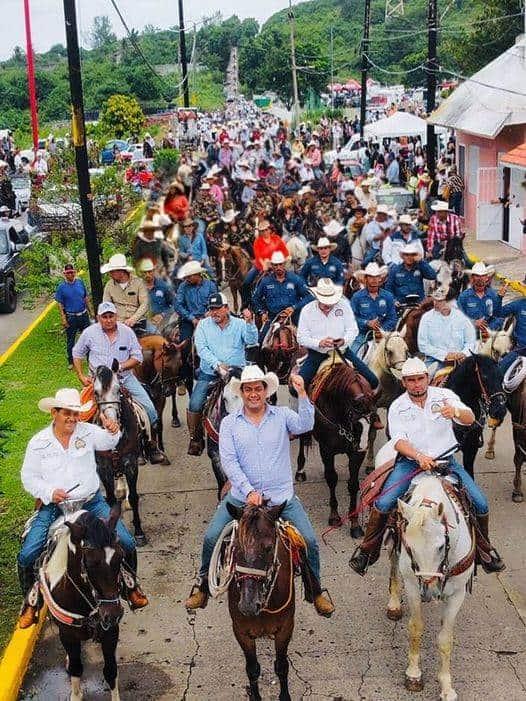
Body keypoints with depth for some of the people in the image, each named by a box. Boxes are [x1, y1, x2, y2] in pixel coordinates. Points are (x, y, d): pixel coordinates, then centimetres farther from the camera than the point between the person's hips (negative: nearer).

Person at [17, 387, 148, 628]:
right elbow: (29, 477, 3)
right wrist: (49, 493, -14)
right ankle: (31, 601, 15)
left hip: (91, 502, 1)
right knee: (26, 557, -13)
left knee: (127, 544, -11)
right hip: (53, 507, 0)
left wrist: (112, 431, -31)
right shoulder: (39, 443, -1)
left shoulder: (87, 432, 1)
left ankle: (131, 585, 18)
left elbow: (107, 442, -7)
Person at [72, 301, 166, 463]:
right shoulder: (89, 333, 0)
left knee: (149, 408, -8)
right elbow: (77, 354, 13)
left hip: (125, 378, 1)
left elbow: (137, 357, 2)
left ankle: (152, 445, 9)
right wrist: (81, 376, 4)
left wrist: (121, 366, -14)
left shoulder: (127, 331, 1)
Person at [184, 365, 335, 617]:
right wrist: (249, 491, -19)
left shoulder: (282, 415, 1)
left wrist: (302, 393, -33)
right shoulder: (229, 422, 1)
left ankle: (316, 591, 16)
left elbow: (305, 425, -20)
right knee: (211, 537, -6)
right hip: (242, 496, 1)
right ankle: (204, 586, 18)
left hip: (282, 497, 0)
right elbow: (228, 461, -8)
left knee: (309, 541, -6)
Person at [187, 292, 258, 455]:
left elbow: (252, 341, -8)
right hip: (209, 373, 0)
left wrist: (250, 323, -25)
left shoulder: (239, 324, 7)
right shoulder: (203, 325, 8)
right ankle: (195, 438, 1)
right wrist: (217, 365, -18)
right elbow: (201, 349, -4)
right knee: (195, 405, -17)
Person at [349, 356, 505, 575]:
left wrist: (455, 412, -38)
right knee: (383, 503, -20)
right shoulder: (397, 407, -2)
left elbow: (469, 419, -13)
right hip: (410, 461, -1)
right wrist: (419, 457, -31)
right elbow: (399, 440, -11)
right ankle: (368, 550, 0)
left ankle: (483, 547, 18)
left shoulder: (445, 396, -1)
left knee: (480, 503, -9)